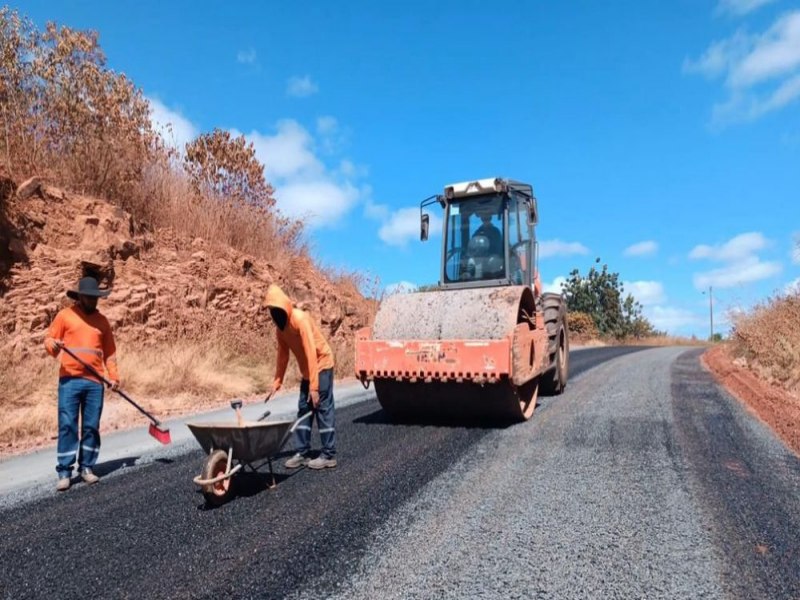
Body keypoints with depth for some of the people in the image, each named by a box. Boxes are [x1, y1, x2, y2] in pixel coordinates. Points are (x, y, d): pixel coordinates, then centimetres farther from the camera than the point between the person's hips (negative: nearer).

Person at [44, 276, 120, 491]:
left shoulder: (101, 320, 11)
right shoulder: (65, 315, 3)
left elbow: (109, 351, 13)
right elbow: (48, 341, 2)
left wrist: (113, 375, 4)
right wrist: (53, 345, -22)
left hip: (95, 382, 3)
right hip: (69, 380, -3)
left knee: (92, 426, 6)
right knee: (67, 426, -3)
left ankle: (87, 467, 17)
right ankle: (64, 472, 4)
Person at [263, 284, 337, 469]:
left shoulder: (300, 319, -25)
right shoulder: (279, 327, 0)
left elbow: (311, 353, -28)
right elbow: (283, 355, 6)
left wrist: (314, 386, -29)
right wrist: (277, 382, 2)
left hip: (322, 365, -8)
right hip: (307, 370, 8)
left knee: (323, 408, -6)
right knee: (303, 408, 6)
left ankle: (329, 455, 0)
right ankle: (301, 453, 11)